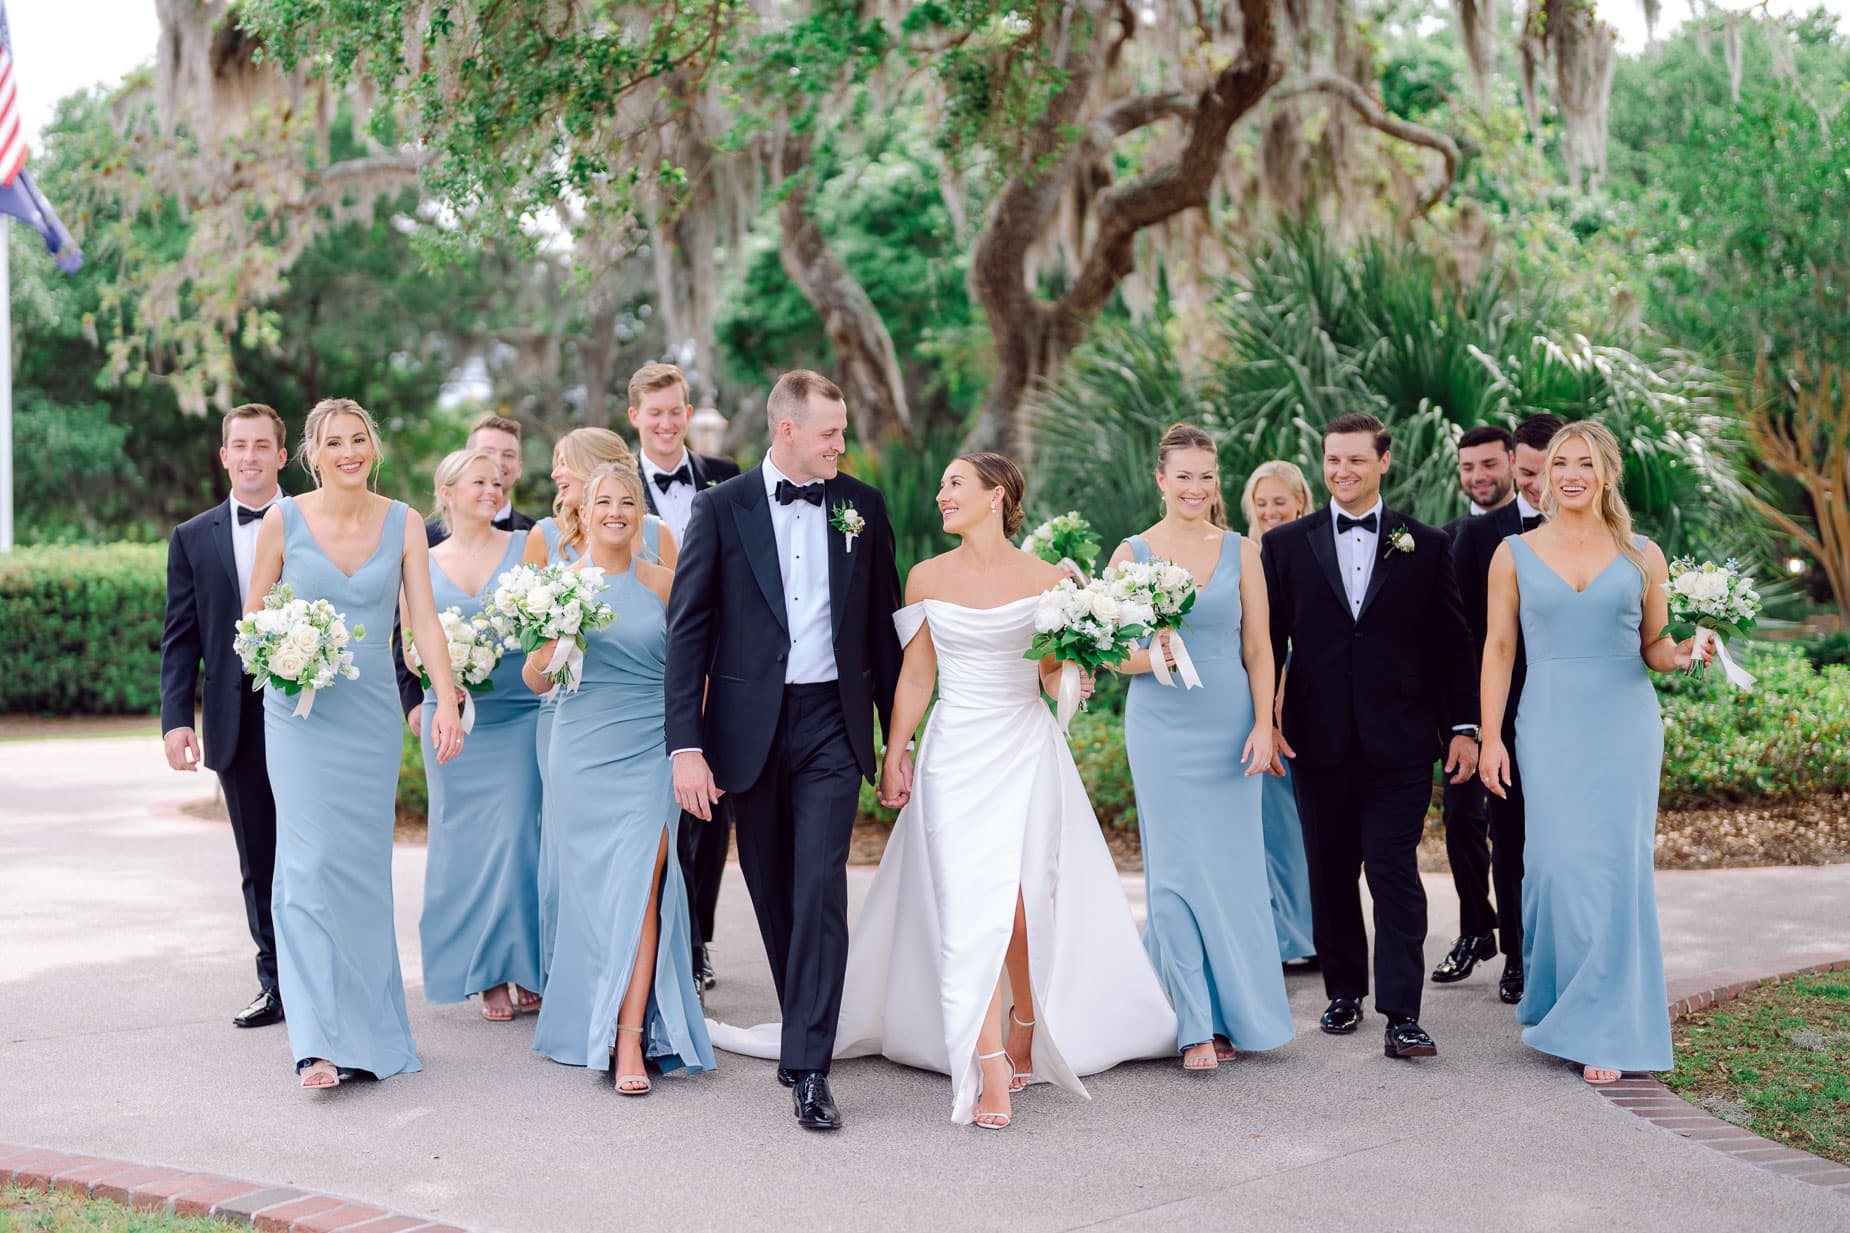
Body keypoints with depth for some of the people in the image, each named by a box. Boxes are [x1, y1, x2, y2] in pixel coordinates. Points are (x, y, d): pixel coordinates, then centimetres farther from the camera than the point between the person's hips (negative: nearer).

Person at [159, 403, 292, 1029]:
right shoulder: (193, 538, 9)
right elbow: (181, 638, 7)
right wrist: (176, 718, -4)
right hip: (239, 722, 2)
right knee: (260, 863, 8)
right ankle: (278, 985, 17)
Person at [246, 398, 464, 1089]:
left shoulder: (402, 522, 3)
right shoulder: (284, 520, -2)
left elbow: (424, 618, -2)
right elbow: (252, 615, 7)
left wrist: (446, 701, -12)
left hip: (372, 712, 2)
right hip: (301, 712, -2)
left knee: (366, 866, 6)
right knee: (310, 864, -10)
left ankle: (367, 1026, 19)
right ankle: (321, 1040, -10)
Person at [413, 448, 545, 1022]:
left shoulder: (525, 547, 3)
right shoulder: (423, 564, 8)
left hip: (519, 713, -2)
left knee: (516, 836, -6)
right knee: (466, 841, 3)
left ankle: (524, 965, 7)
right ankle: (487, 975, 12)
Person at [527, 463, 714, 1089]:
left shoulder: (661, 584, 4)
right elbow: (537, 681, 7)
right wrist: (551, 642, -13)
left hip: (649, 754, -1)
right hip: (582, 752, 1)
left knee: (640, 886, -10)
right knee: (591, 889, 5)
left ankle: (632, 1040, -11)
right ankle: (592, 1020, 23)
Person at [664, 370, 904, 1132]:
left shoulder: (861, 506, 5)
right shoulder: (721, 509, -1)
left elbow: (883, 623, 11)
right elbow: (687, 630, -3)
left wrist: (898, 735, 9)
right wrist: (686, 746, -11)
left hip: (833, 724, 0)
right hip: (751, 726, 0)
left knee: (820, 889, -10)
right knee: (773, 893, 10)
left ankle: (808, 1067, -8)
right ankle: (804, 1029, 30)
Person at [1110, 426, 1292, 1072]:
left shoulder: (1241, 552, 4)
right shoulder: (1132, 554, 2)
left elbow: (1258, 649, 4)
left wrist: (1263, 725, -5)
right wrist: (1152, 656, -17)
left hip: (1229, 724, 1)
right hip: (1162, 727, -1)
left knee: (1232, 869, 3)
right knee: (1176, 873, -2)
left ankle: (1232, 1011, 17)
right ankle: (1197, 1025, 5)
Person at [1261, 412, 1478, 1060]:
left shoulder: (1427, 545, 5)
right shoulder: (1286, 544, 7)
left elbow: (1452, 643, 6)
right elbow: (1268, 639, 7)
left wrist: (1463, 726, 2)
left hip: (1398, 744, -2)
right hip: (1318, 741, 2)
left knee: (1395, 873, -5)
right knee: (1330, 874, 10)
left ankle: (1402, 1015, -4)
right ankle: (1343, 992, 24)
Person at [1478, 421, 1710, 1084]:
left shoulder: (1643, 556, 7)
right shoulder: (1515, 554, 6)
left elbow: (1653, 644, 12)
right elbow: (1499, 649, 5)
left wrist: (1679, 654, -11)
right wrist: (1490, 737, 0)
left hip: (1624, 724, 0)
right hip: (1550, 725, 0)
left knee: (1616, 865, -4)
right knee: (1559, 860, -7)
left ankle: (1603, 1027, 4)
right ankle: (1559, 998, 13)